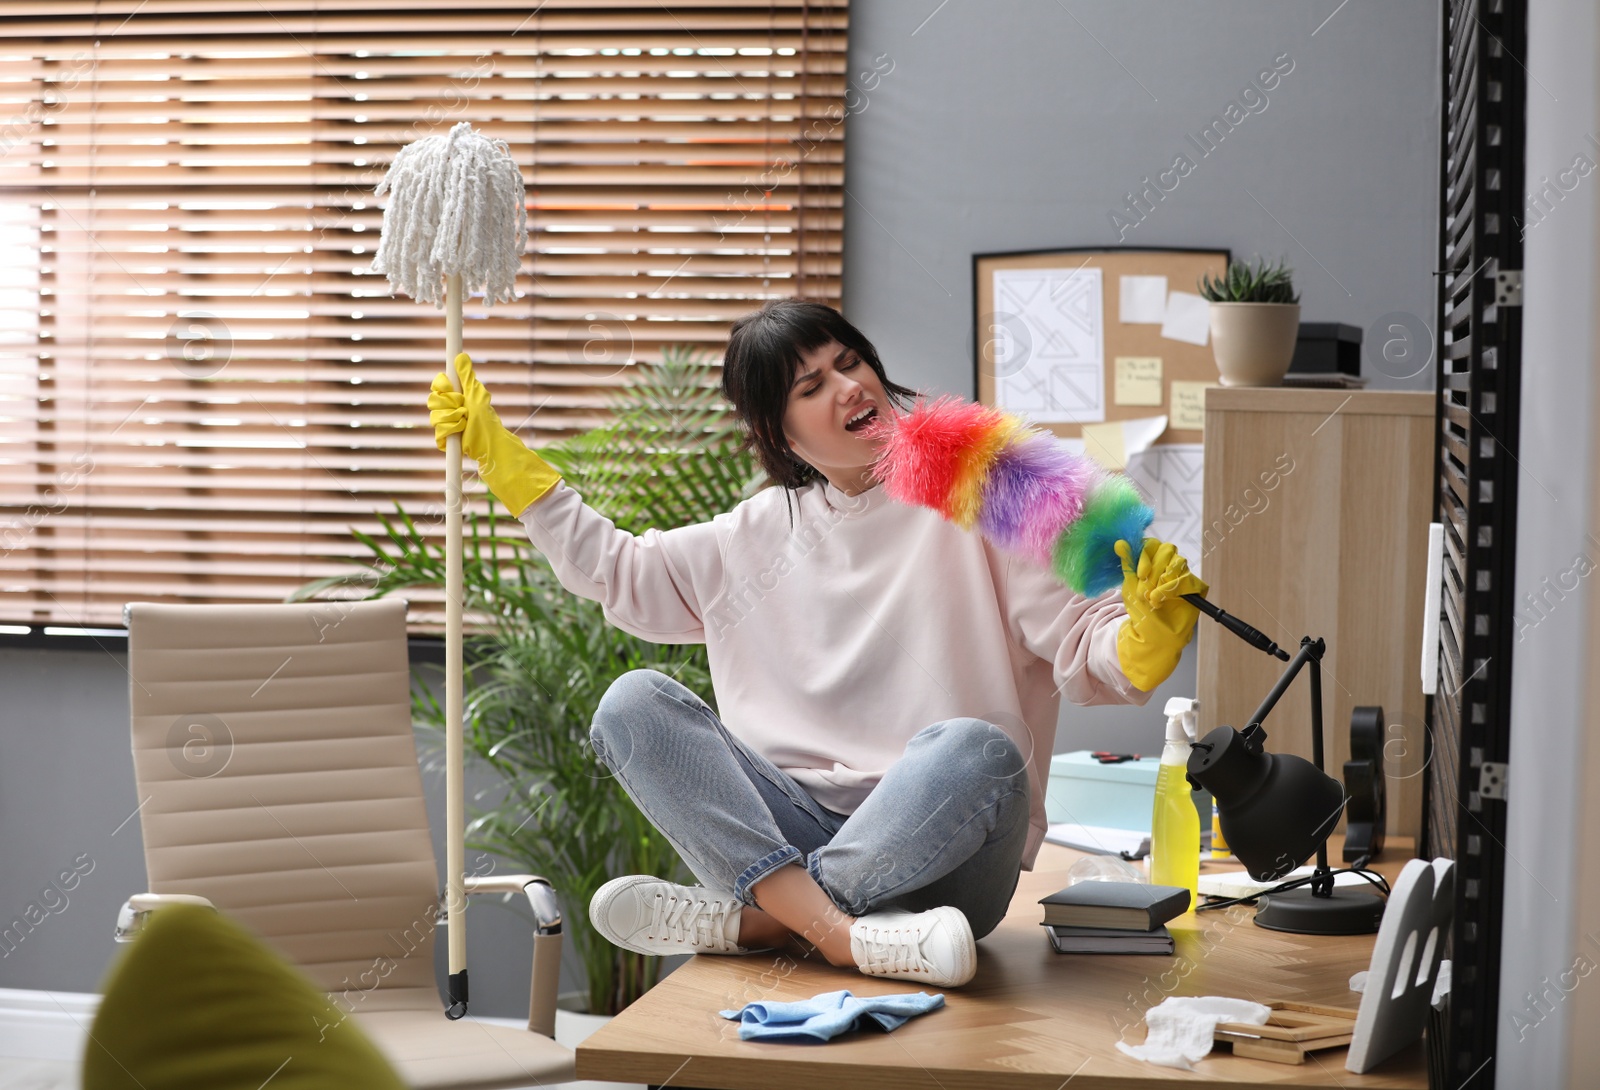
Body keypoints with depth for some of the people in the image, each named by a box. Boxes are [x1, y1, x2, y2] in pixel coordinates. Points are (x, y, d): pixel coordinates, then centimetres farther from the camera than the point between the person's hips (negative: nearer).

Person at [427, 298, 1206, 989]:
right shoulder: (762, 535, 17)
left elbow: (1083, 653, -4)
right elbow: (612, 567, 25)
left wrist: (1149, 632, -27)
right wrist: (497, 451, 22)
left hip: (940, 847, -4)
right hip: (794, 828, 4)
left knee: (975, 751, -36)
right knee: (631, 704, -15)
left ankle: (748, 918, -26)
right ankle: (839, 931, -34)